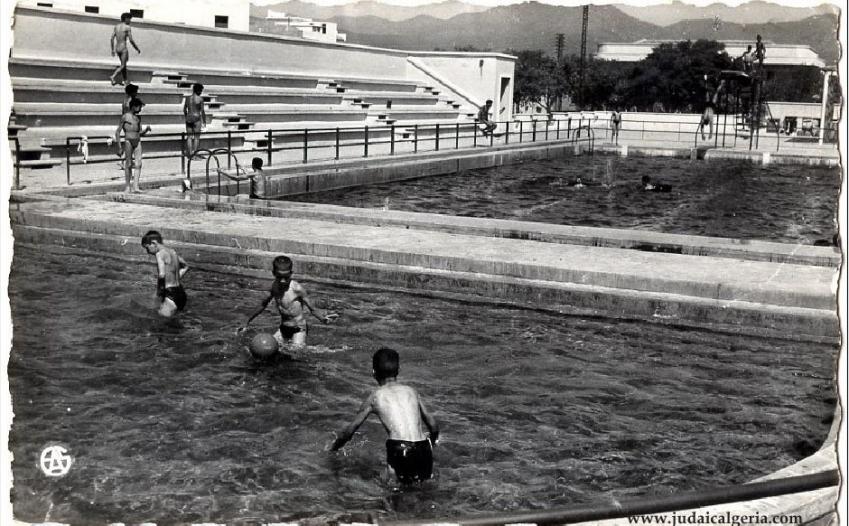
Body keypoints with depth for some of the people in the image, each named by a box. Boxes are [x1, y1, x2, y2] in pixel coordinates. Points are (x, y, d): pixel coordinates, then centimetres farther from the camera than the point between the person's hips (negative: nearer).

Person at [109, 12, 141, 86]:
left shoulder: (116, 26, 9)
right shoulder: (127, 27, -11)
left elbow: (112, 39, 7)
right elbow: (131, 40, -13)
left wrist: (112, 50, 14)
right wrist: (137, 49, -2)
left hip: (117, 48, 7)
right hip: (123, 48, -7)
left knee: (124, 64, 20)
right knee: (122, 66, -3)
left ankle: (125, 81, 21)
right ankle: (112, 76, -21)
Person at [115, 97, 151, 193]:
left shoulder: (138, 118, 16)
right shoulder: (125, 117, -1)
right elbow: (117, 132, -2)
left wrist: (146, 129, 0)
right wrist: (119, 147, -7)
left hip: (138, 142, 5)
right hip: (128, 141, -5)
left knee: (138, 164, -8)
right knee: (128, 164, -1)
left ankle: (135, 186, -12)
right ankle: (128, 186, 7)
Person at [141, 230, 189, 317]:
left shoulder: (160, 253, -10)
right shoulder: (172, 251, 16)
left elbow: (162, 274, -24)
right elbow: (185, 267, 32)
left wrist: (160, 293, -14)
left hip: (170, 293, -9)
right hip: (180, 292, 9)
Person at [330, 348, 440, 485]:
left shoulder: (375, 396, 10)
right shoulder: (411, 391, 18)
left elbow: (350, 430, 16)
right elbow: (434, 426, 21)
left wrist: (334, 447, 34)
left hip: (399, 452, -3)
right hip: (423, 453, 3)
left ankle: (394, 474, 1)